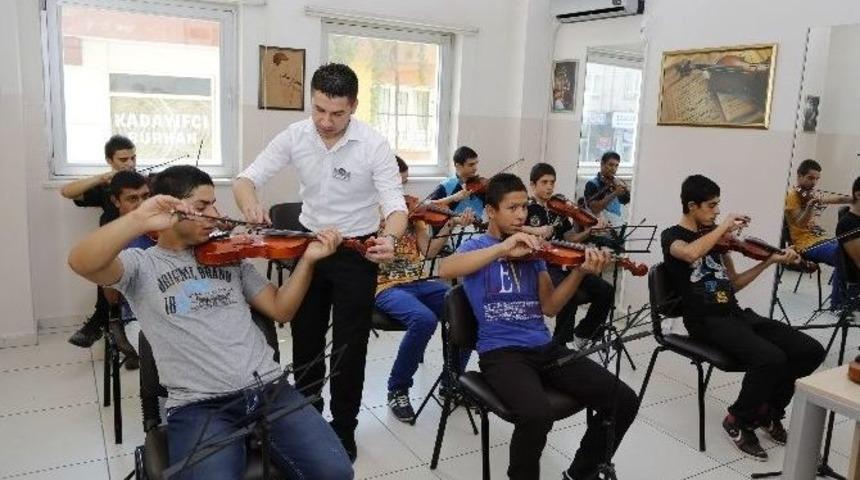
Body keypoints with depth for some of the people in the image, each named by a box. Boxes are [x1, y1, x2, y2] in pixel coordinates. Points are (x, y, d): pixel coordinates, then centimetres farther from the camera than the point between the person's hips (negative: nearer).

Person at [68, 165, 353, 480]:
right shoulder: (141, 264, 6)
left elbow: (280, 310, 14)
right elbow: (81, 264, -15)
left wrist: (308, 259, 1)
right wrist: (139, 220, -29)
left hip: (268, 389, 3)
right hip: (198, 406, -3)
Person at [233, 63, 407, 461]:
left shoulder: (374, 145, -19)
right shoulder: (294, 136, -9)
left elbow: (395, 203, -24)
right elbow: (246, 179, -9)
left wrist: (390, 238, -47)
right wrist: (250, 203, -33)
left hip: (357, 253, -3)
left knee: (349, 347, 3)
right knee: (304, 339, 15)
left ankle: (344, 429, 22)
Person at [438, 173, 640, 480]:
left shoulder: (532, 250, 15)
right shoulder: (477, 246, 2)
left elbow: (549, 307, 8)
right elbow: (445, 269, -23)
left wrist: (580, 272, -7)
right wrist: (503, 248, -29)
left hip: (545, 348, 5)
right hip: (501, 352, -5)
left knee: (624, 400, -8)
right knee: (538, 414, -34)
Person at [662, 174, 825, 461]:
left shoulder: (715, 236, 17)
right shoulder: (672, 236, -4)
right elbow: (691, 254, -31)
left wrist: (770, 261, 14)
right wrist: (724, 226, -19)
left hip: (736, 314, 7)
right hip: (706, 322, -7)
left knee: (811, 351, -7)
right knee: (771, 358, -30)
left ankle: (770, 410, 15)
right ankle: (738, 422, -5)